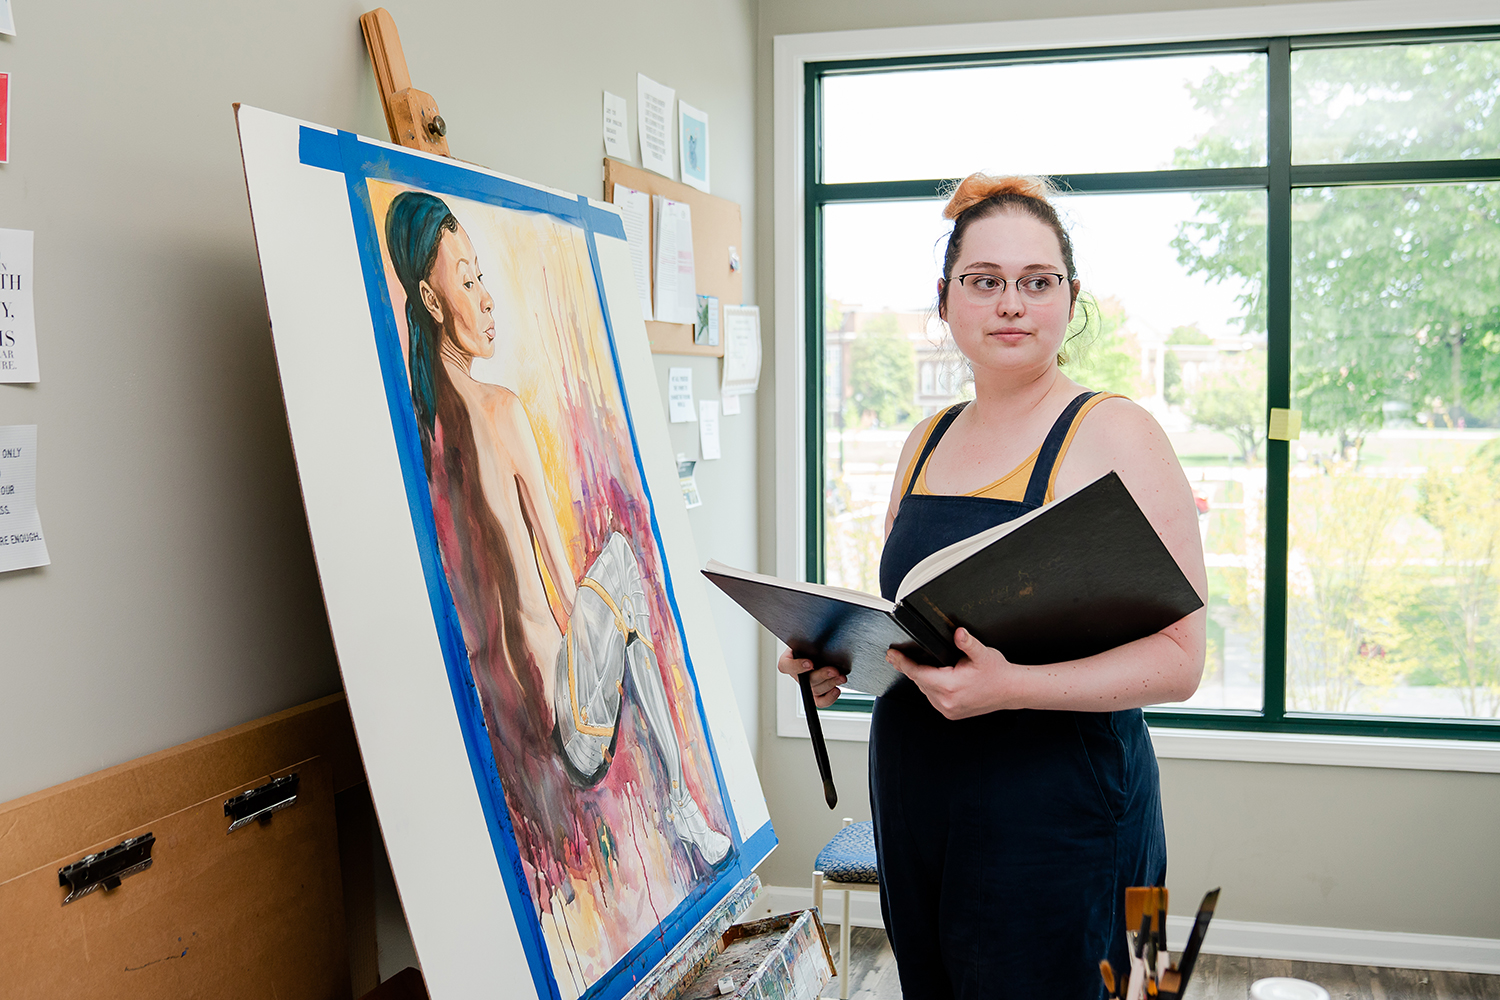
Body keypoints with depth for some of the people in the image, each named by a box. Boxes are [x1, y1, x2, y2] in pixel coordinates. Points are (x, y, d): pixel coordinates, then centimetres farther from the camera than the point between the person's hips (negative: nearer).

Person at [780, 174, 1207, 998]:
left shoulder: (1114, 435, -9)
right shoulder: (927, 442, 10)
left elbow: (1176, 658, -15)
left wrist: (1015, 687, -28)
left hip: (1055, 822, -6)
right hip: (914, 809, 6)